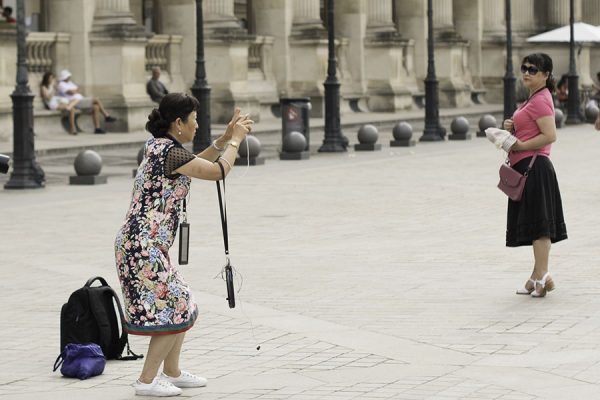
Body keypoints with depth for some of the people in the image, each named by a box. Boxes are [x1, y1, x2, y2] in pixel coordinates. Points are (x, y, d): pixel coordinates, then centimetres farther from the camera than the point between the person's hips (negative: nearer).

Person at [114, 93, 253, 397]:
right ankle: (146, 381, 1)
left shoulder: (158, 147, 13)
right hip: (145, 247, -10)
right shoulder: (170, 152, -16)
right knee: (173, 310, -3)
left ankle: (171, 373, 28)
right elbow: (217, 171, -12)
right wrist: (235, 140, 2)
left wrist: (225, 139, 21)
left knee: (180, 305, 18)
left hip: (142, 245, 10)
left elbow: (196, 165, 27)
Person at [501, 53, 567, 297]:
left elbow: (550, 135, -24)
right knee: (537, 223, 13)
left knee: (537, 223, -9)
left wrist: (521, 146, -19)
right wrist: (512, 128, 7)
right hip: (528, 167, 11)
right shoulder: (534, 99, 19)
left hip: (533, 166, -11)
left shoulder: (540, 100, -14)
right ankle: (540, 276, 17)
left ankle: (540, 276, -9)